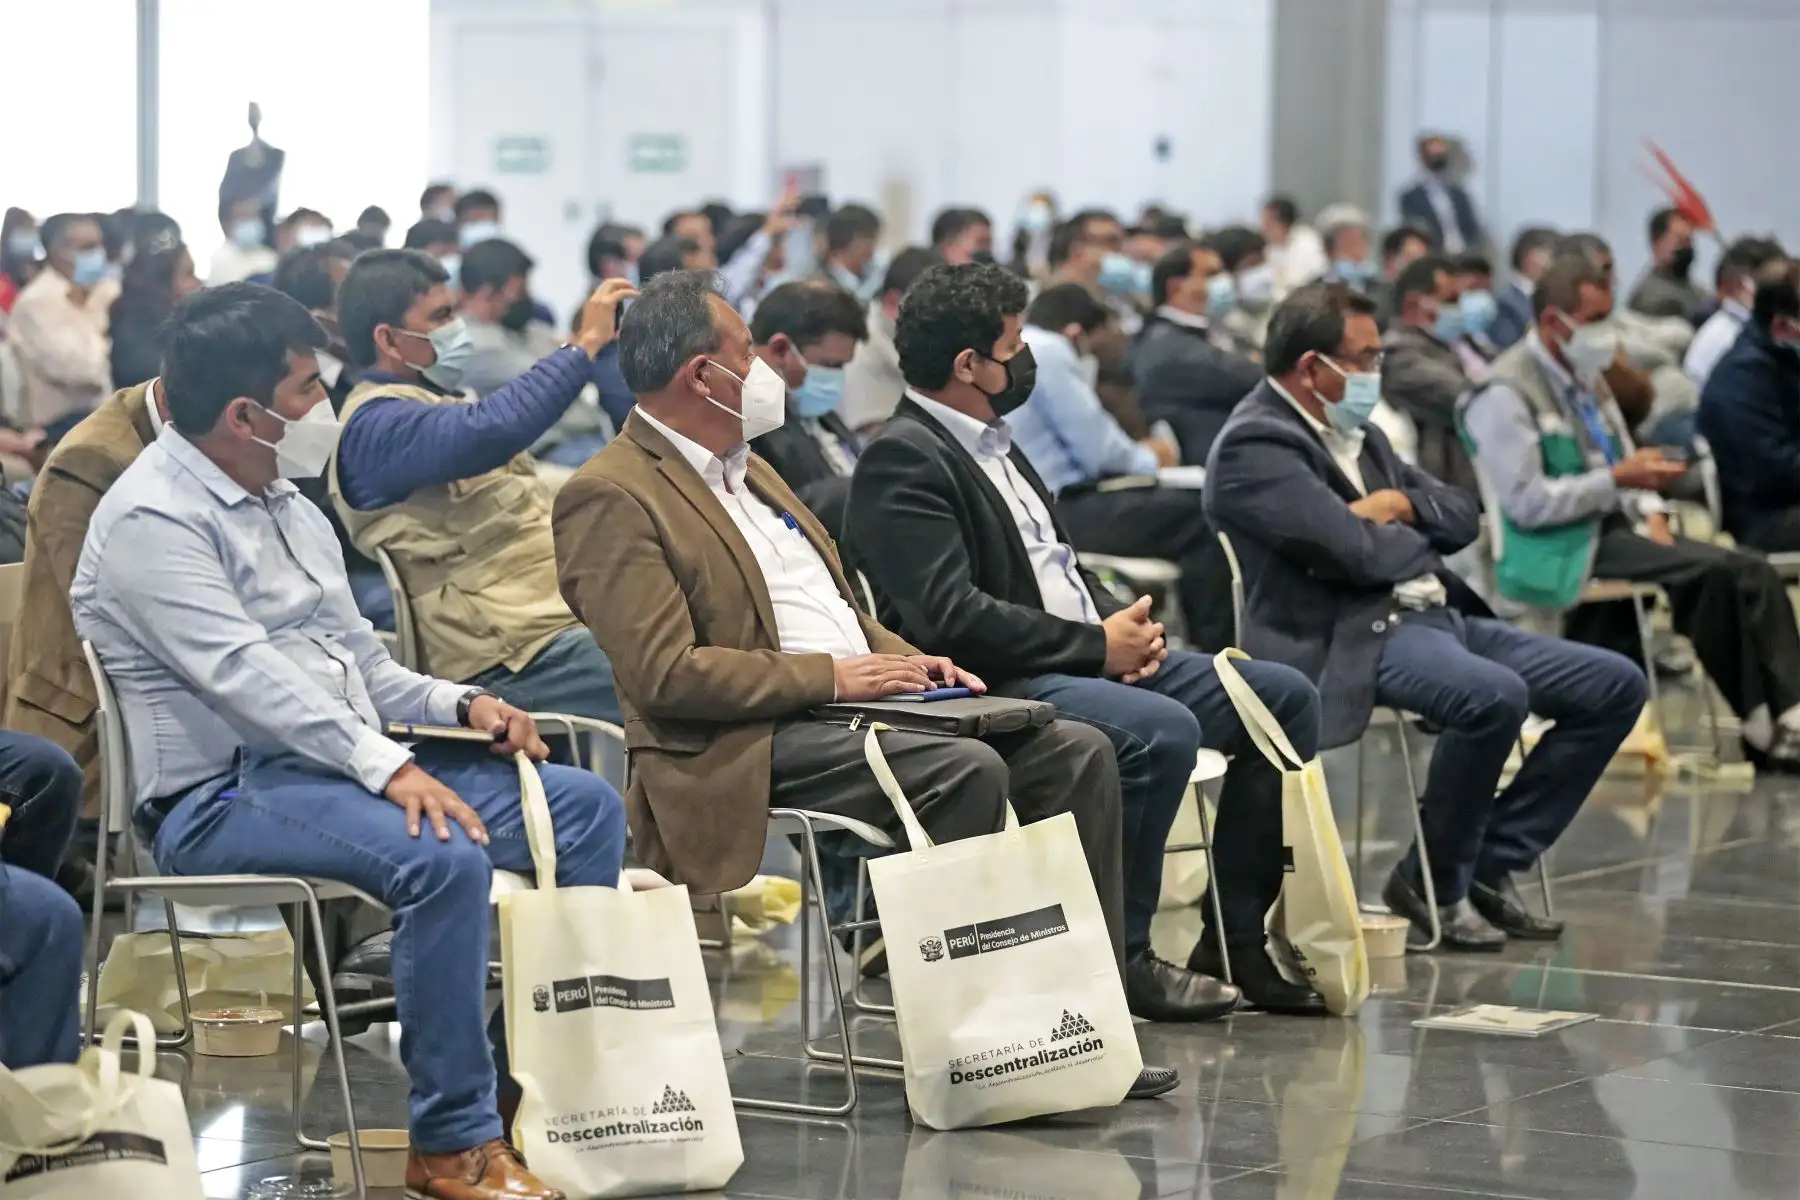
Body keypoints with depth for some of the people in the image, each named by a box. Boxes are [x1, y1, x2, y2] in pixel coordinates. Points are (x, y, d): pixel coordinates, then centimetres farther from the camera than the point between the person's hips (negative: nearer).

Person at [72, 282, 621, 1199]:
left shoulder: (282, 503, 17)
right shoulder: (151, 520, -13)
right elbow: (243, 675, -25)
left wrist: (459, 704, 1)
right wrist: (385, 767, -33)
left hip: (340, 759, 10)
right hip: (223, 796, -9)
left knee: (585, 806, -1)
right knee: (444, 858, -34)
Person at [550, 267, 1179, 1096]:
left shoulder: (744, 470, 22)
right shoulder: (610, 498, -9)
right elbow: (664, 673, -18)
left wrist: (907, 660, 8)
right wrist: (831, 677, -16)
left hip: (855, 702, 10)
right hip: (753, 746, -9)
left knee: (1077, 754, -4)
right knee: (968, 771, -30)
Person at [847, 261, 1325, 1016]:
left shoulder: (991, 441, 18)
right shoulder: (904, 461, -13)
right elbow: (949, 615, -23)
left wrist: (1124, 624, 3)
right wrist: (1096, 645, -18)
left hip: (1089, 654, 10)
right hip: (998, 684, -10)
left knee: (1283, 696, 3)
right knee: (1162, 729, -34)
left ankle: (1238, 941, 5)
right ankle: (1119, 955, -17)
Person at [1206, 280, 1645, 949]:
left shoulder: (1358, 435, 20)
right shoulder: (1255, 444, -10)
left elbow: (1464, 517, 20)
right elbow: (1352, 552, -20)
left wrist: (1402, 506, -2)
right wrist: (1421, 539, 1)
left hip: (1437, 615, 10)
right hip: (1351, 639, -10)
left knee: (1616, 685, 1)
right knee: (1495, 695, -36)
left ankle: (1490, 866, 3)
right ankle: (1433, 887, -14)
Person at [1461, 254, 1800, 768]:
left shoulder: (1586, 378, 18)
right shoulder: (1506, 394, -11)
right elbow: (1526, 502, -18)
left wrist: (1653, 517, 0)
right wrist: (1618, 479, -20)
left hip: (1614, 529, 9)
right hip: (1561, 552, -9)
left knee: (1751, 570, -13)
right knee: (1711, 571, -26)